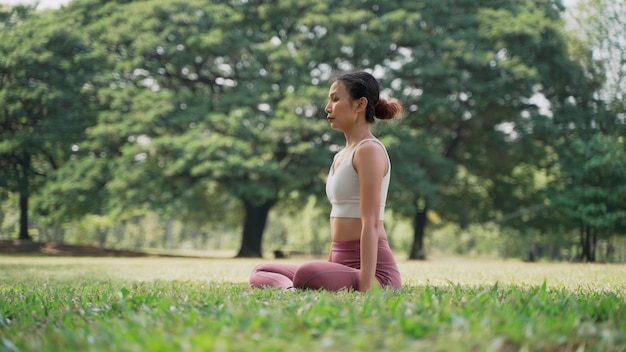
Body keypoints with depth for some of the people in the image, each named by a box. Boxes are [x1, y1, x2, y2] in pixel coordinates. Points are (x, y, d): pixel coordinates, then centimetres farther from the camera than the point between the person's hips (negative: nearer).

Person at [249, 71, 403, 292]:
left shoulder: (369, 150, -9)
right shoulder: (342, 156, 20)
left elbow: (370, 224, -18)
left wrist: (365, 288, -24)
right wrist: (327, 272, 20)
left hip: (374, 269, -10)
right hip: (343, 265, 10)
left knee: (306, 276, -38)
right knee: (261, 273, 5)